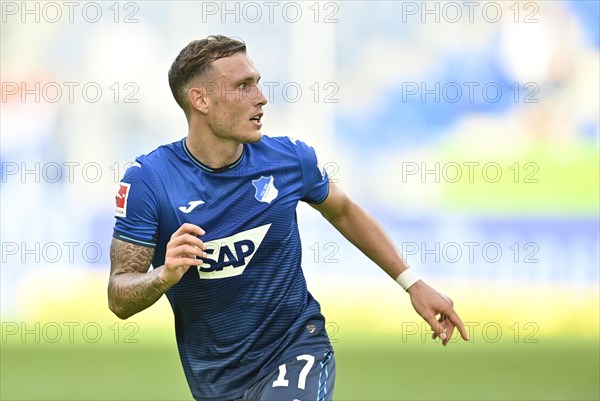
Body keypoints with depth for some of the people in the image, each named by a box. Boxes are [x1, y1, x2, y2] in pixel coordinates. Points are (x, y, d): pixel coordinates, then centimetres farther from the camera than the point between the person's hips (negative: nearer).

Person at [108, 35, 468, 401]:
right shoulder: (148, 180, -14)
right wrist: (165, 276, -34)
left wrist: (412, 283, 14)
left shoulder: (290, 158, -8)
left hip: (296, 348, -1)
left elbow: (342, 212, 14)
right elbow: (119, 299, -13)